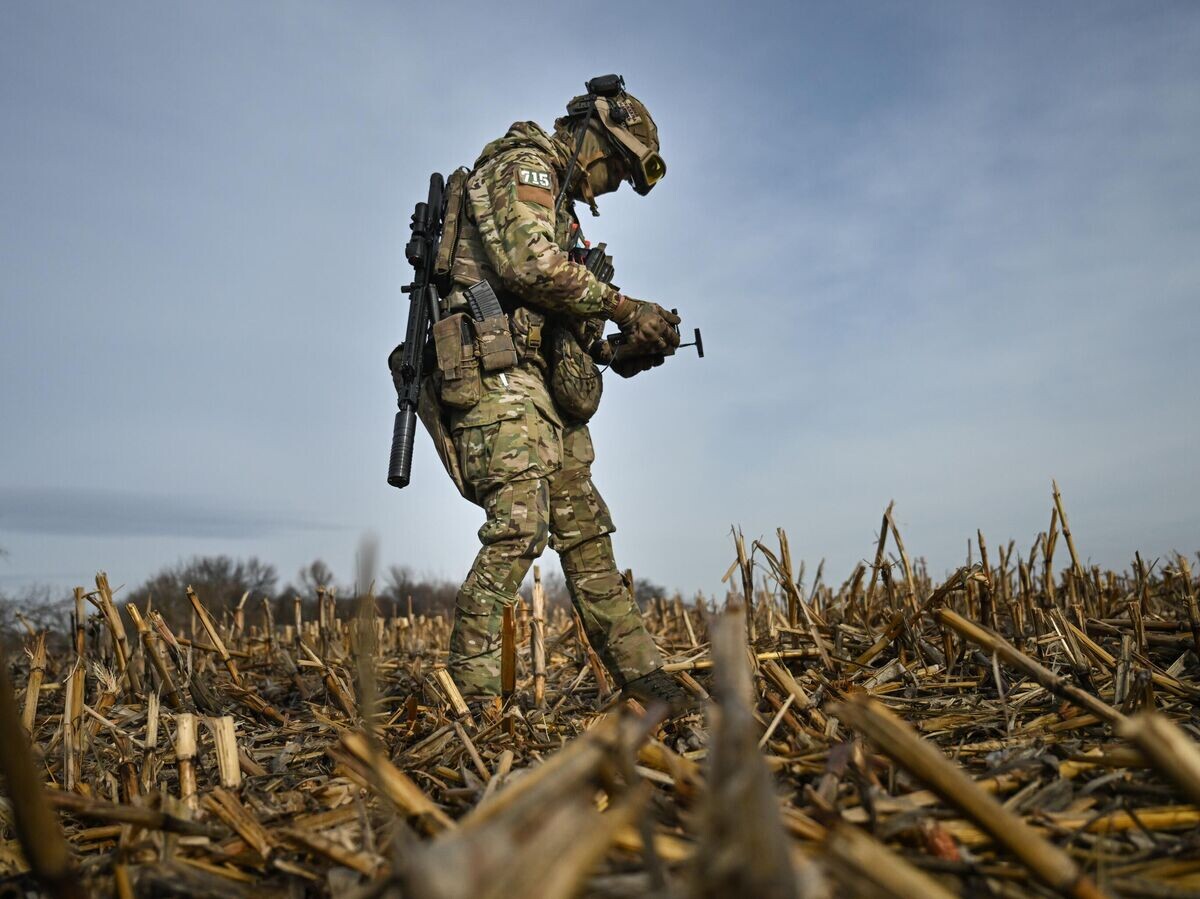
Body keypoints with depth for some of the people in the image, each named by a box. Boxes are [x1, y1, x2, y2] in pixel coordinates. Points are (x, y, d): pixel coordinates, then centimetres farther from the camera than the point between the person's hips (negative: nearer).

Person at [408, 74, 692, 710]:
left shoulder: (557, 204, 31)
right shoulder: (522, 165, 2)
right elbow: (528, 264, -18)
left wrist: (616, 353, 11)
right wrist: (624, 307, -12)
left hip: (543, 386, 10)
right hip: (499, 373, -10)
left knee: (586, 532, 8)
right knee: (519, 526, -19)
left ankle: (642, 676, 14)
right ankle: (472, 691, -13)